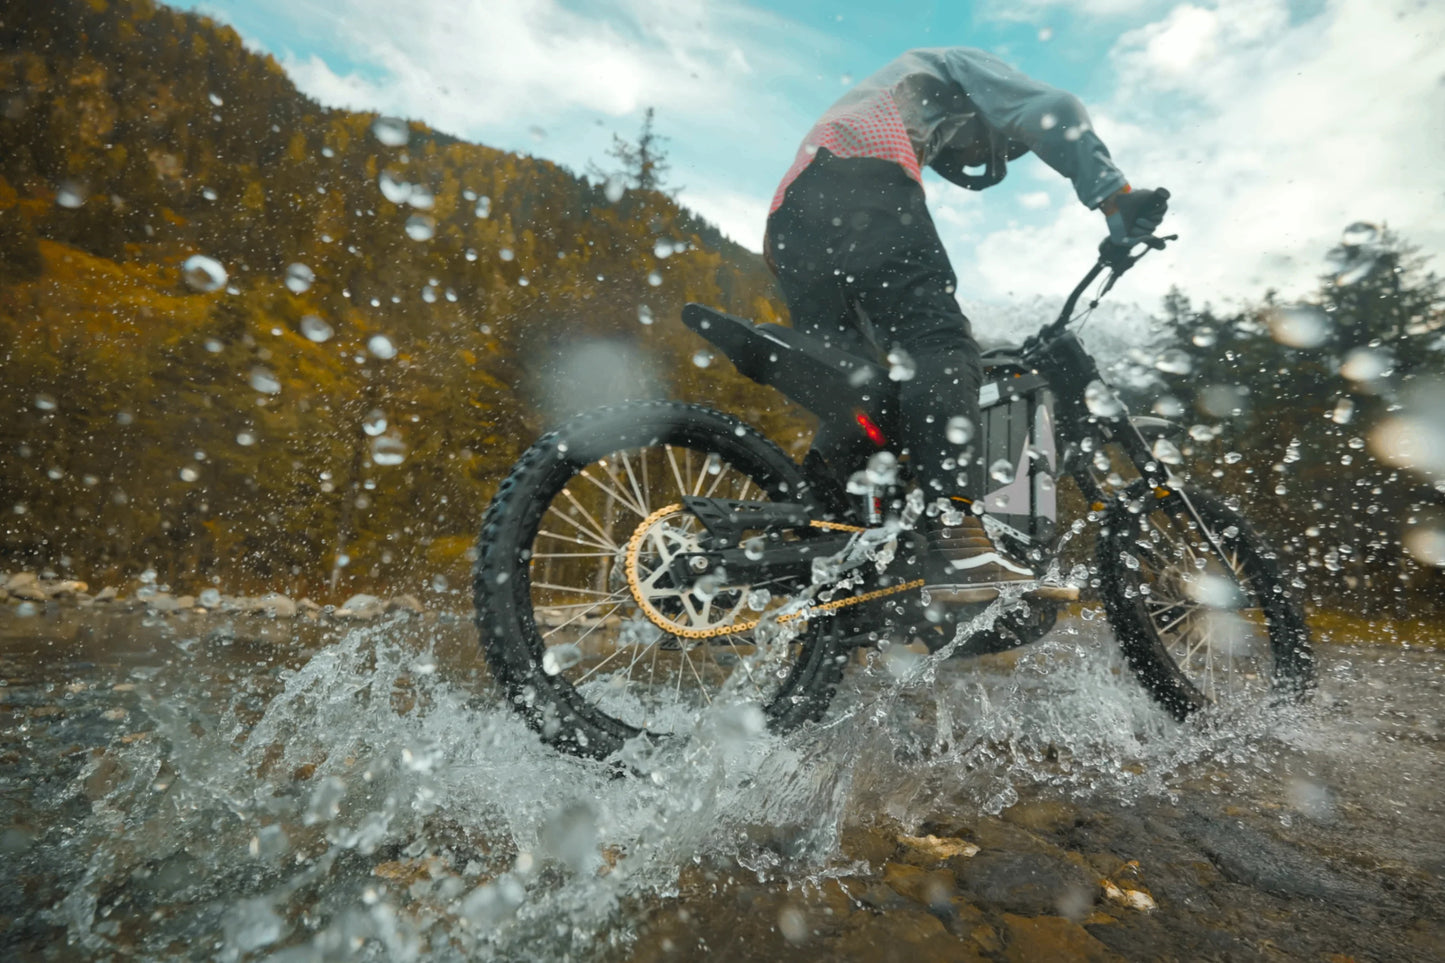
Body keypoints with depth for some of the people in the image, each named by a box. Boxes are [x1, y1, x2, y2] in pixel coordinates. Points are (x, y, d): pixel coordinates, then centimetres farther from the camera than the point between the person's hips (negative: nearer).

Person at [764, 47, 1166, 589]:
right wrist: (1114, 196, -1)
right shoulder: (955, 66, 32)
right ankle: (953, 534, -37)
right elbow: (1051, 111, 8)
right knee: (938, 342, -19)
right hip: (859, 180, -7)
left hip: (786, 222, 7)